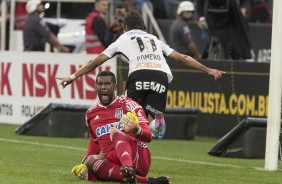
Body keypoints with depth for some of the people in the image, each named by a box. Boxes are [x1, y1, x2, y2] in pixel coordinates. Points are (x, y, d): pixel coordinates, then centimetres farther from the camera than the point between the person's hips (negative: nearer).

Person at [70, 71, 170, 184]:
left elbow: (148, 137, -6)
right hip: (113, 162, 4)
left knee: (115, 132, -31)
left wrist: (136, 130, -30)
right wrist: (85, 163, 20)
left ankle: (128, 168, -65)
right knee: (91, 160, -30)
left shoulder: (128, 104, 2)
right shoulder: (90, 114, 19)